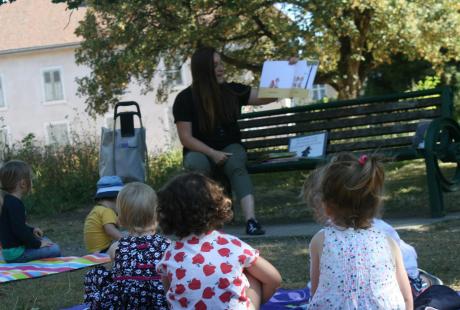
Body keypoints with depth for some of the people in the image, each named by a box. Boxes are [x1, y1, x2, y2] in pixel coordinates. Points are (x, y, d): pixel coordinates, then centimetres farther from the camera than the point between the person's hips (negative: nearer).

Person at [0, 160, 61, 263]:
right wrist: (38, 244, -15)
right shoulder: (14, 204, -22)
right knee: (55, 249, -13)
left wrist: (31, 230, 16)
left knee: (44, 240, 26)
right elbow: (19, 230, -26)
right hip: (15, 253, -11)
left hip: (9, 248, 11)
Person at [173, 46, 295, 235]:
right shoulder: (185, 99, -6)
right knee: (197, 164, -38)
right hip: (200, 151, -1)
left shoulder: (232, 91, 2)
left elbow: (267, 97, 2)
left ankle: (251, 220, -47)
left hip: (230, 147, 1)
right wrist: (212, 153, -20)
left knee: (236, 164, -34)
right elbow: (186, 138, -8)